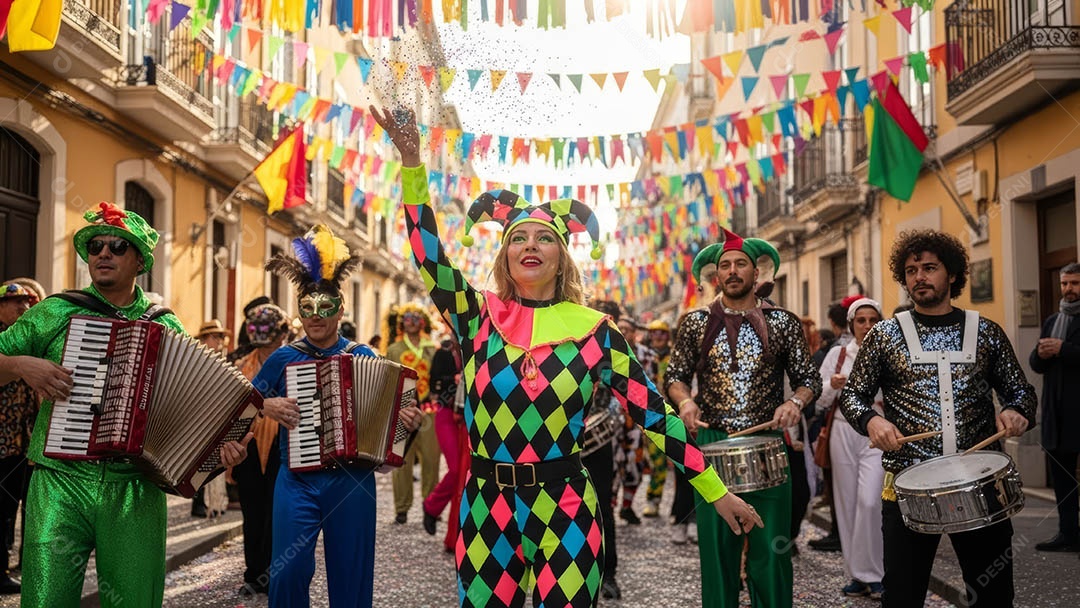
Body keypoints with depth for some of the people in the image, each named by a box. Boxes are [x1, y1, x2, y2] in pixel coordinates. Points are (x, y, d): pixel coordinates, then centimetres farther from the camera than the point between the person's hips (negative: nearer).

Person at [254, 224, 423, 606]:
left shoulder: (363, 357, 3)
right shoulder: (284, 358, 2)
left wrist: (409, 422, -13)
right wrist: (266, 406, -10)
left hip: (352, 480, 0)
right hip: (297, 479, 0)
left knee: (350, 574, 9)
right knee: (288, 571, -5)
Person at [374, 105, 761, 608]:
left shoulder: (593, 329, -1)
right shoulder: (478, 317, 2)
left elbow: (651, 411, 0)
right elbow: (427, 255, -11)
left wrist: (716, 492, -1)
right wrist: (412, 160, -21)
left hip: (565, 509, -1)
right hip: (486, 506, 2)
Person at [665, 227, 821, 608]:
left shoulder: (783, 323, 5)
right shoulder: (696, 323, 7)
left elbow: (809, 379, 8)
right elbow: (675, 376, 11)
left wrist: (795, 402, -13)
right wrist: (685, 401, -10)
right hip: (712, 445, 1)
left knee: (770, 549, 1)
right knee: (717, 546, 4)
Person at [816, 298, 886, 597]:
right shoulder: (838, 354, 6)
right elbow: (821, 400, 6)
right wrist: (832, 386, -13)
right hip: (844, 431, 2)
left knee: (869, 502, -15)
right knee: (848, 503, 5)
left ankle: (871, 574, -3)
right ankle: (856, 574, 15)